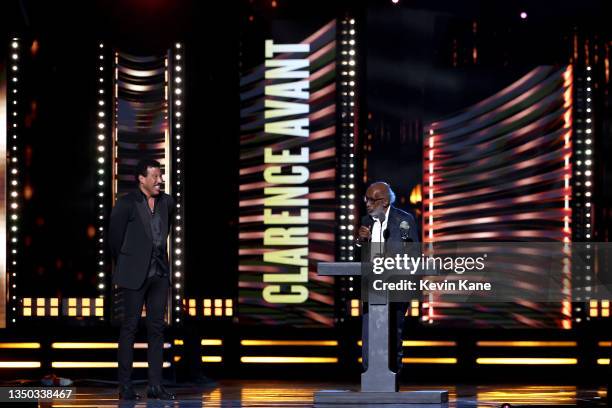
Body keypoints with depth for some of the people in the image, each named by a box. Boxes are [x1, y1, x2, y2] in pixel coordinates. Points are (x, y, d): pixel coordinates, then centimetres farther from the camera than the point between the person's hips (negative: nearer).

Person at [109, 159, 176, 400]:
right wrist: (124, 267, 8)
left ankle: (155, 385, 6)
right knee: (130, 327, -2)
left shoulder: (167, 203, 8)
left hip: (159, 274, 5)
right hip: (135, 274, -5)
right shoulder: (126, 204, -8)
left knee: (156, 328, 4)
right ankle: (125, 387, 1)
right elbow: (115, 238, -1)